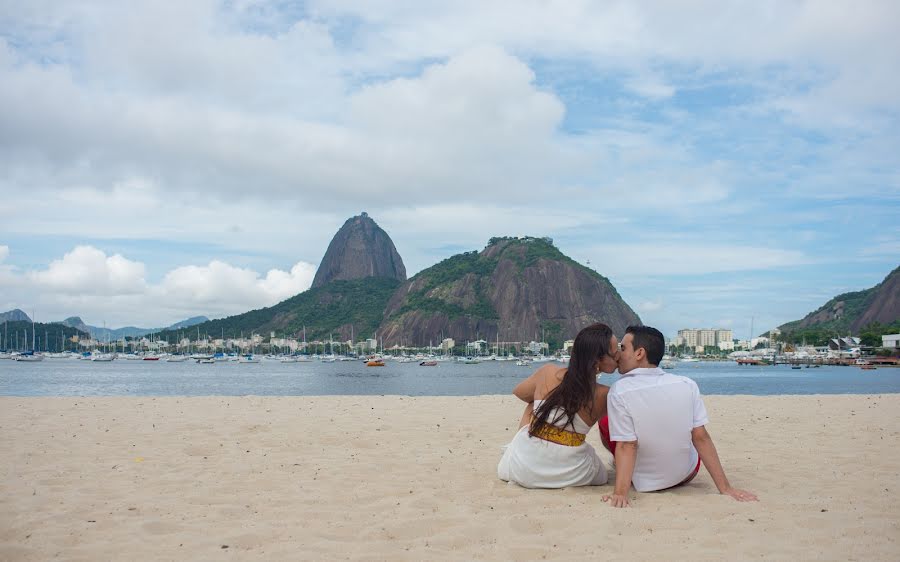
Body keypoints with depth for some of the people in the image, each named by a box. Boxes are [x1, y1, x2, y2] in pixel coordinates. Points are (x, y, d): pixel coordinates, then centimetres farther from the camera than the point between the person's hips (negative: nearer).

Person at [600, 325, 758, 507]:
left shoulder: (619, 391, -21)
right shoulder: (687, 385, -12)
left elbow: (627, 446, -24)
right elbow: (701, 438, -12)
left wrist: (620, 493, -26)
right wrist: (725, 488, -9)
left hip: (644, 484, -3)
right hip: (686, 475, 3)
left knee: (605, 422, 13)